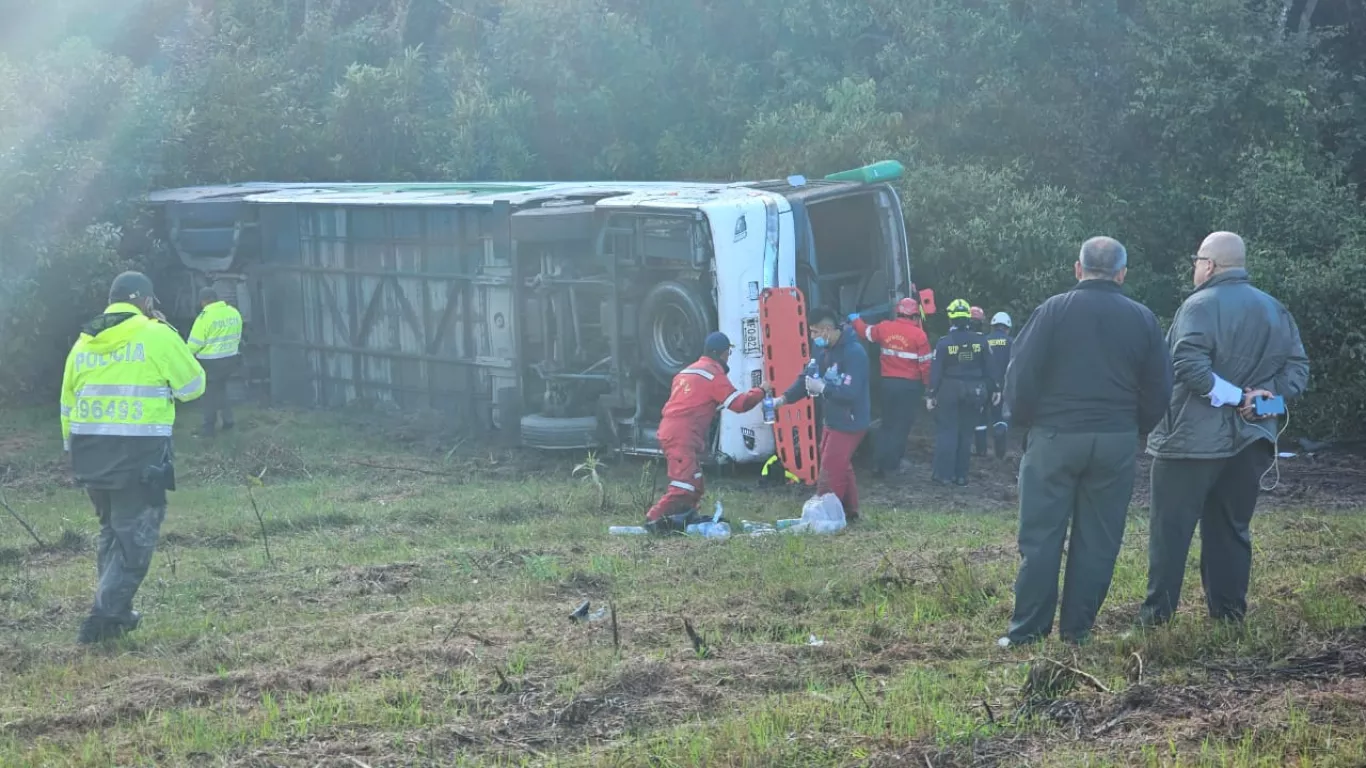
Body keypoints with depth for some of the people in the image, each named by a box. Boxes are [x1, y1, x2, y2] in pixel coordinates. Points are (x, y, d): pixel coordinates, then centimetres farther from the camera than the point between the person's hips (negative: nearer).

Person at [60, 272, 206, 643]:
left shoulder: (84, 342, 13)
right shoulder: (157, 335, -5)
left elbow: (68, 403, 15)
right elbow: (193, 385, 4)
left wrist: (74, 450, 23)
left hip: (89, 452, 6)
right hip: (140, 452, -6)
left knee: (113, 531, 21)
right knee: (135, 536, 2)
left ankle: (116, 611, 24)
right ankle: (105, 615, -6)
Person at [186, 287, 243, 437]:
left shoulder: (205, 316, -18)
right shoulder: (233, 312, 3)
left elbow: (194, 344, -13)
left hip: (211, 361, -6)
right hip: (230, 358, 6)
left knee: (210, 393, 5)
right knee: (221, 389, 22)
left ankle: (209, 427, 10)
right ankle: (227, 420, 22)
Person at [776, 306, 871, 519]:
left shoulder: (854, 353, -24)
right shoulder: (824, 350, 5)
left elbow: (850, 393, -29)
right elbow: (807, 377, 7)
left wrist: (822, 388, -23)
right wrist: (784, 398, -6)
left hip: (849, 423, -9)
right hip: (833, 420, 9)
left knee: (830, 470, -5)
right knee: (840, 467, 18)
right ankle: (849, 511, 30)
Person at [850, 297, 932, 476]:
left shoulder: (884, 328, -1)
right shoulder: (918, 334, -13)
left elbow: (865, 331, 18)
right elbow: (925, 364, -12)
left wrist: (856, 319, 39)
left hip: (888, 382, 4)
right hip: (910, 385, -4)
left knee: (888, 423, 16)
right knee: (902, 425, 5)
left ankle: (879, 463, 12)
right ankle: (892, 463, 5)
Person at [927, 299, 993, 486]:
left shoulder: (944, 343, -8)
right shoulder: (980, 341, -2)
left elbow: (936, 371, -8)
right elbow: (989, 368, 1)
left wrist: (932, 394, -4)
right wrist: (992, 389, 8)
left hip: (950, 390, -2)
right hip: (974, 391, 2)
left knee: (946, 431, 4)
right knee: (966, 433, 10)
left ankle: (943, 473, 1)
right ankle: (961, 475, 13)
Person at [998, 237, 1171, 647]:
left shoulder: (1053, 310, -5)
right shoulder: (1142, 319, 4)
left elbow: (1020, 375, -7)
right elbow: (1159, 389, 7)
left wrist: (1027, 420, 8)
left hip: (1055, 438, -2)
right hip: (1116, 442, 2)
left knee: (1041, 536, 3)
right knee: (1097, 539, 8)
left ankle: (1027, 628, 4)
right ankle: (1077, 628, 10)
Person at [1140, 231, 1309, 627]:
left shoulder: (1200, 306, -11)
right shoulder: (1275, 310, 10)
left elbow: (1189, 365, -25)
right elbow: (1297, 370, 5)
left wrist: (1232, 396, -17)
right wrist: (1259, 395, -5)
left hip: (1193, 439, -6)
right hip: (1250, 439, 6)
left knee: (1171, 528, 2)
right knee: (1232, 528, 13)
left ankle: (1158, 610, 2)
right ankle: (1229, 611, 14)